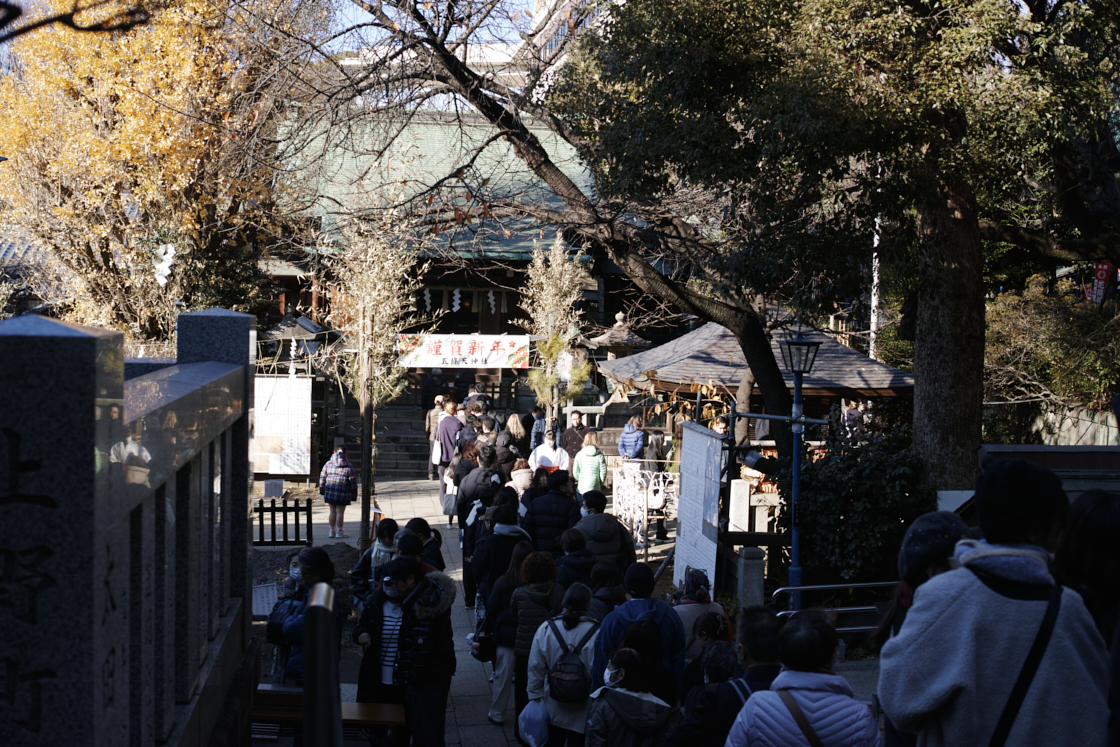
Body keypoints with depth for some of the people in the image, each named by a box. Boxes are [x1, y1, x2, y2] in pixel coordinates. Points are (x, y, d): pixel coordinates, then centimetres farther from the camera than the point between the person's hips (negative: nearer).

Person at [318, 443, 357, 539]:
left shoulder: (328, 464, 4)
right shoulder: (348, 466, -6)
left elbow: (322, 477, 8)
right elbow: (353, 481, -4)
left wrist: (322, 491, 18)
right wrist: (354, 494, 4)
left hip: (330, 490, 4)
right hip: (342, 492, -4)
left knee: (332, 511, 13)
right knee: (340, 512, 3)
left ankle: (332, 531, 19)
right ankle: (339, 532, 9)